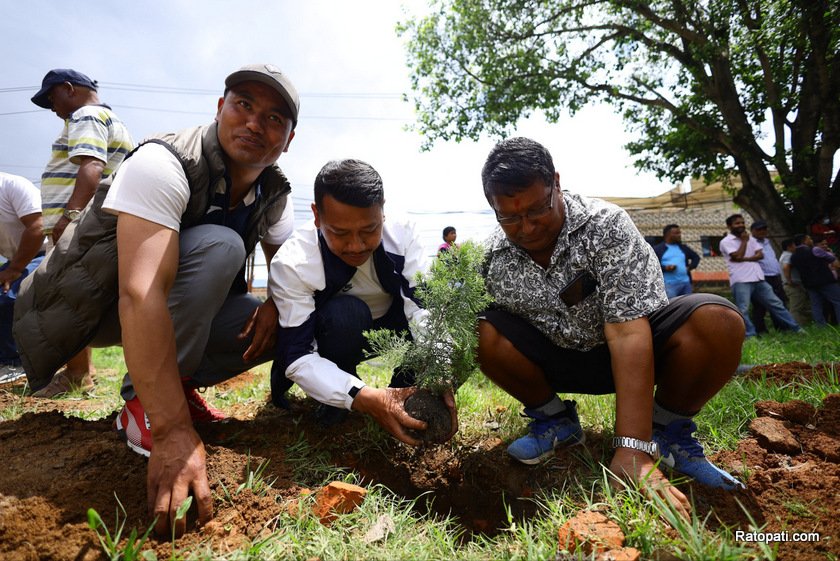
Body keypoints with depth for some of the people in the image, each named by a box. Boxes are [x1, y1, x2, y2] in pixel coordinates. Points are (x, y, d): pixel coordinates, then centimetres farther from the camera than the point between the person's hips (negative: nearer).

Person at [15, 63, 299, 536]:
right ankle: (144, 405, -19)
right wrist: (174, 432, -44)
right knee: (218, 245, -31)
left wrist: (276, 303, -22)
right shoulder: (163, 165, -28)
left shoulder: (276, 195, -6)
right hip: (97, 301, -6)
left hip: (185, 307, 6)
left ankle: (177, 383, 4)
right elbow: (140, 295, -39)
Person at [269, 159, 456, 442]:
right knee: (345, 313, -37)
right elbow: (297, 356, -32)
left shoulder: (402, 235, -24)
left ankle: (403, 393, 0)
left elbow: (424, 306, -31)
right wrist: (364, 398, -47)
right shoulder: (291, 264, -31)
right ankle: (335, 406, -10)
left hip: (390, 326, 3)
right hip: (332, 335, -2)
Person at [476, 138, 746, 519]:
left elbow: (627, 332, -33)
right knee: (484, 333, -24)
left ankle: (669, 429, -2)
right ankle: (554, 419, 2)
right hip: (559, 358, 3)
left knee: (717, 322, -30)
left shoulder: (605, 225, -25)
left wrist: (633, 450, -39)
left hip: (633, 353, -2)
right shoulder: (492, 259, -14)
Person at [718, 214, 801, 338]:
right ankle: (750, 335, -4)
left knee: (776, 303, 12)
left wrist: (745, 259, -10)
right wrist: (744, 241, -3)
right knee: (743, 310, -9)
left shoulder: (751, 239, 17)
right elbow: (738, 256, -14)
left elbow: (760, 255, 6)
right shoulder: (726, 242, -3)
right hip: (741, 281, -6)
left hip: (758, 278, 6)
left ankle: (795, 328, 21)